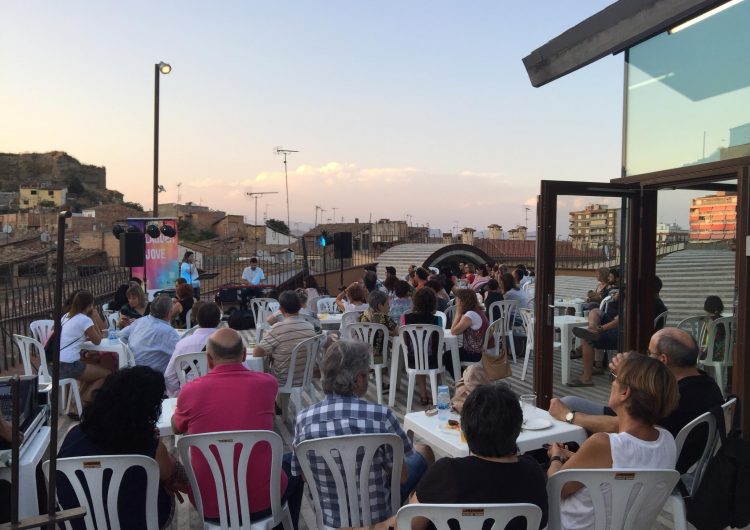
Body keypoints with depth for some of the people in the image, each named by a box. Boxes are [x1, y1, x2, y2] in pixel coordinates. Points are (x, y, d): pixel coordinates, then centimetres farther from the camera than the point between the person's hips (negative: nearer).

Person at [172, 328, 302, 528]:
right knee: (293, 464, 30)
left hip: (208, 506, 1)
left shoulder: (190, 390, -11)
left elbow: (177, 429, 12)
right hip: (263, 500, -1)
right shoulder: (267, 383, -9)